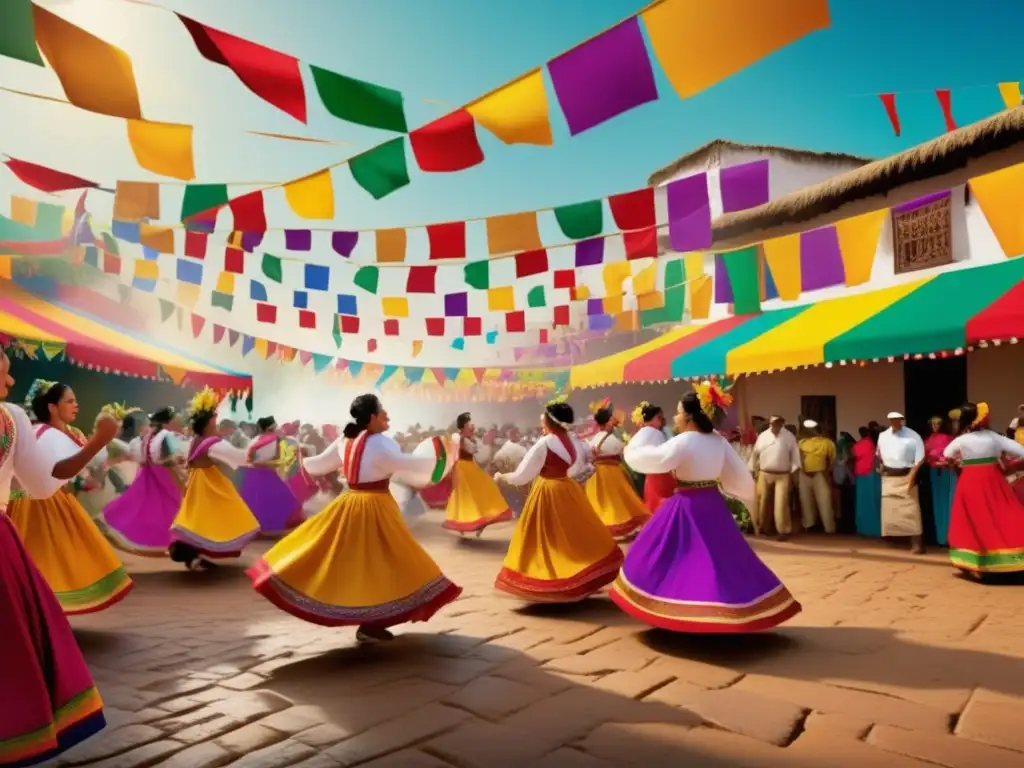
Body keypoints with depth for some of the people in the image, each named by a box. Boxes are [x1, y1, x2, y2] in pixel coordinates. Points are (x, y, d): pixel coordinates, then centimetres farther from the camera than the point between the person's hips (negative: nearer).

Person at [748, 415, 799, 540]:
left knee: (781, 503, -8)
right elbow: (755, 453, 8)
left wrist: (794, 469, -7)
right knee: (763, 502, 8)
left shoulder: (789, 436, 0)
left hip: (782, 475, -2)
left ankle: (783, 531, 0)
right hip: (764, 474, 2)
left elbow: (795, 453, 0)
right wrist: (753, 469, 8)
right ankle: (760, 528, 22)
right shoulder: (763, 436, 4)